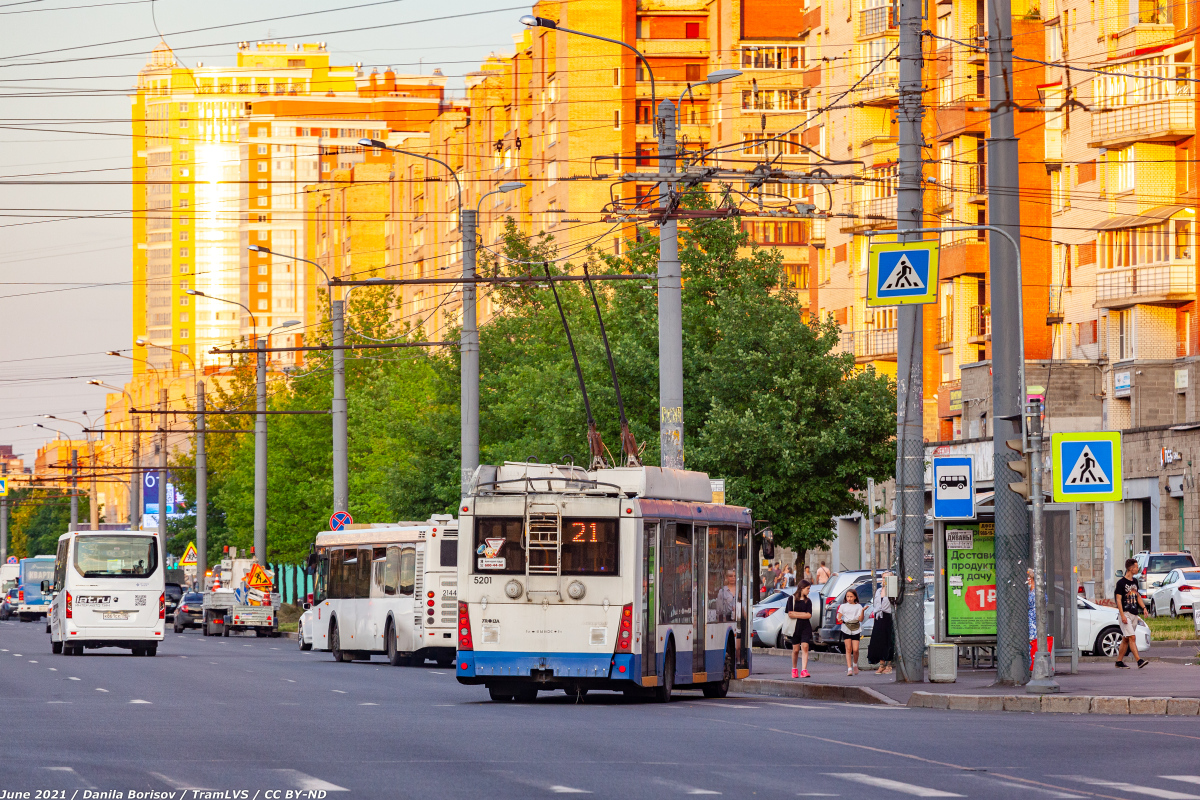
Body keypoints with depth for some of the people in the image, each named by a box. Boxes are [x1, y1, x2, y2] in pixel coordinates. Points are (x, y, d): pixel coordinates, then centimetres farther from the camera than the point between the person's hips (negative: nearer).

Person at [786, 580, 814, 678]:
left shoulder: (808, 601, 9)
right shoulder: (792, 599, 2)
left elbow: (809, 615, -3)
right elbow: (790, 615, -7)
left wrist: (796, 614, -8)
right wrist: (803, 614, -7)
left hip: (806, 627, 1)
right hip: (795, 626, -1)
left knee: (805, 648, -12)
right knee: (795, 650, 5)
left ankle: (804, 670, -19)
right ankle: (794, 669, 24)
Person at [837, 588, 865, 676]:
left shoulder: (858, 607, 7)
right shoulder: (843, 606, 11)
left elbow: (860, 619, 0)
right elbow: (839, 617, 9)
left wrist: (862, 611, -16)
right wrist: (839, 620, -13)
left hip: (856, 629, 0)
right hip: (846, 629, 0)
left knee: (855, 650, -6)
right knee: (848, 649, -5)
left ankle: (855, 664, 21)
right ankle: (849, 669, -5)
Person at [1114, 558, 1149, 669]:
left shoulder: (1135, 581, 14)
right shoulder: (1121, 583, -10)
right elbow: (1118, 599, -12)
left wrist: (1143, 607, 9)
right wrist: (1122, 615, -19)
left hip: (1134, 614, 8)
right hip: (1125, 613, -8)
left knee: (1126, 639, 10)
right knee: (1132, 637, -15)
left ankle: (1119, 661, 16)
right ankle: (1139, 660, -22)